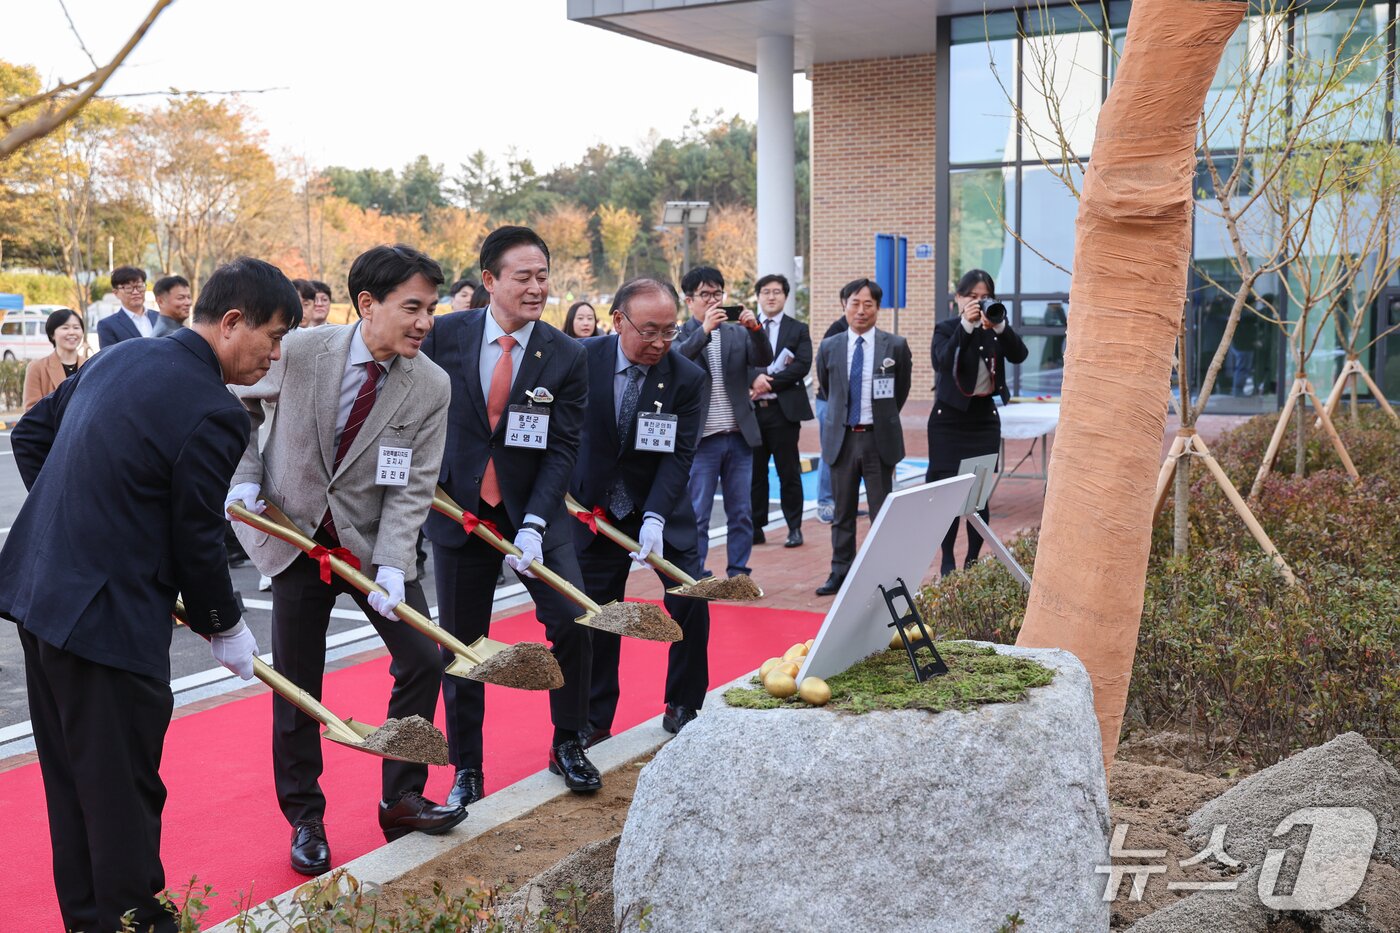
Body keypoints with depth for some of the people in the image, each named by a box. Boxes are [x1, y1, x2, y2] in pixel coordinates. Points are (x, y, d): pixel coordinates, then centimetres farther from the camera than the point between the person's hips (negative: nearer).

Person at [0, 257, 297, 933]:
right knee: (124, 792, 4)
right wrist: (225, 629, 3)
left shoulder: (120, 357, 8)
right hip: (108, 617, -9)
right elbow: (197, 542, -13)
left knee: (71, 778, 20)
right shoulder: (215, 414, -18)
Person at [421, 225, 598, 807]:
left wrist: (533, 524, -18)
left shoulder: (566, 357, -6)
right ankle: (466, 770, 22)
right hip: (457, 511, 0)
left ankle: (568, 746, 13)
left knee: (573, 621, -10)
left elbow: (562, 450, -9)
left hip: (534, 513, 0)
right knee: (460, 645, 7)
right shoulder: (446, 335, -6)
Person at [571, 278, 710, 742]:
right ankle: (594, 721, 20)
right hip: (595, 510, 0)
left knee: (691, 600, -6)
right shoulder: (581, 359, -13)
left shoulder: (687, 378, -15)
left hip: (661, 510, 0)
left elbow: (678, 456, -17)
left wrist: (655, 518, -28)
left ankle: (682, 710, 13)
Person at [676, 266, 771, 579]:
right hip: (701, 438, -4)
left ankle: (738, 574, 17)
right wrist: (704, 329, -28)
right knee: (697, 515, 1)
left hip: (739, 436, 4)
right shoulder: (680, 335, 1)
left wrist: (755, 329, -20)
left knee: (742, 513, 8)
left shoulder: (738, 333, 11)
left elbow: (764, 359, -3)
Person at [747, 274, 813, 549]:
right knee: (755, 472, 8)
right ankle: (756, 527, 16)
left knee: (789, 472, 3)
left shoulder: (798, 329, 5)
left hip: (783, 409, -2)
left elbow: (803, 366, -8)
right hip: (752, 409, 2)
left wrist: (769, 382, -15)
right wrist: (756, 377, -21)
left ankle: (794, 528, 11)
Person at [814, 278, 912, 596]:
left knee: (882, 512, 4)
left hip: (879, 439, -2)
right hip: (841, 438, 2)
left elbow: (902, 390, 10)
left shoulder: (896, 346, -3)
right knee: (843, 513, 10)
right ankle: (840, 573, 19)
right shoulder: (829, 348, 2)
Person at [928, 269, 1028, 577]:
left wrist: (999, 325, -25)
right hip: (950, 419, -2)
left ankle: (973, 560, 9)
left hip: (984, 418, 2)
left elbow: (1019, 355, -12)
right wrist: (966, 325, -28)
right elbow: (945, 361, -21)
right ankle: (947, 561, 5)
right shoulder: (946, 329, -2)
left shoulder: (995, 331, 5)